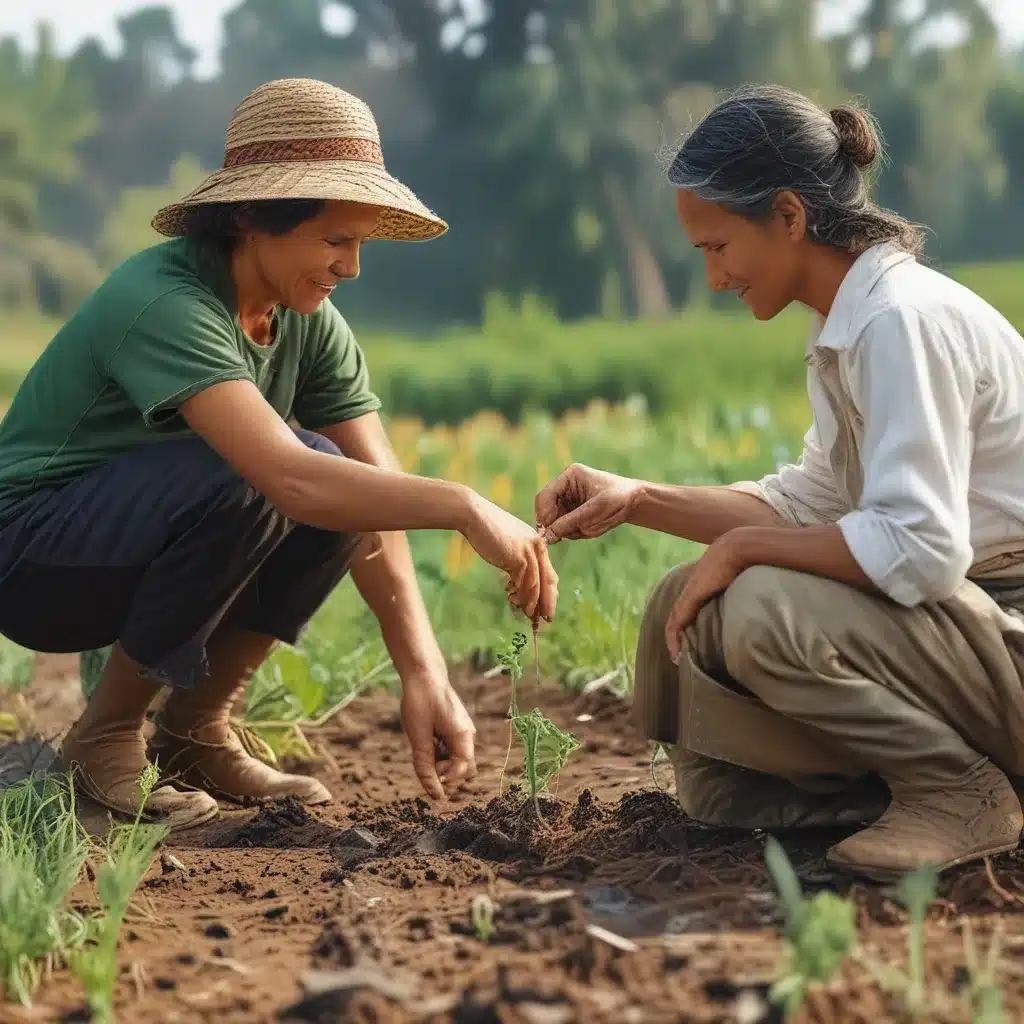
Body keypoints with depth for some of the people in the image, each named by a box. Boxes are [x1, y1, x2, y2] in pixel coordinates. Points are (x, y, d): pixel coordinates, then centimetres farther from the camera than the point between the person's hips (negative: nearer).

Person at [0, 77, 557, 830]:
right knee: (236, 484, -32)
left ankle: (194, 732, 0)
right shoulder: (162, 304, -29)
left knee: (343, 489, -14)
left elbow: (377, 489, -12)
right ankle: (104, 739, -13)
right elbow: (284, 475, -42)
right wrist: (463, 508, -44)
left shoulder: (311, 325, -5)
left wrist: (423, 672, -22)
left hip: (136, 557, 7)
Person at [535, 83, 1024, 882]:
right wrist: (639, 501, 6)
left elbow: (919, 550, -30)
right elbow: (812, 502, 15)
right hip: (951, 616, 10)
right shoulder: (852, 323, 9)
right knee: (682, 608, 3)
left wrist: (743, 547, -18)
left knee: (767, 612, -30)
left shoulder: (902, 317, -22)